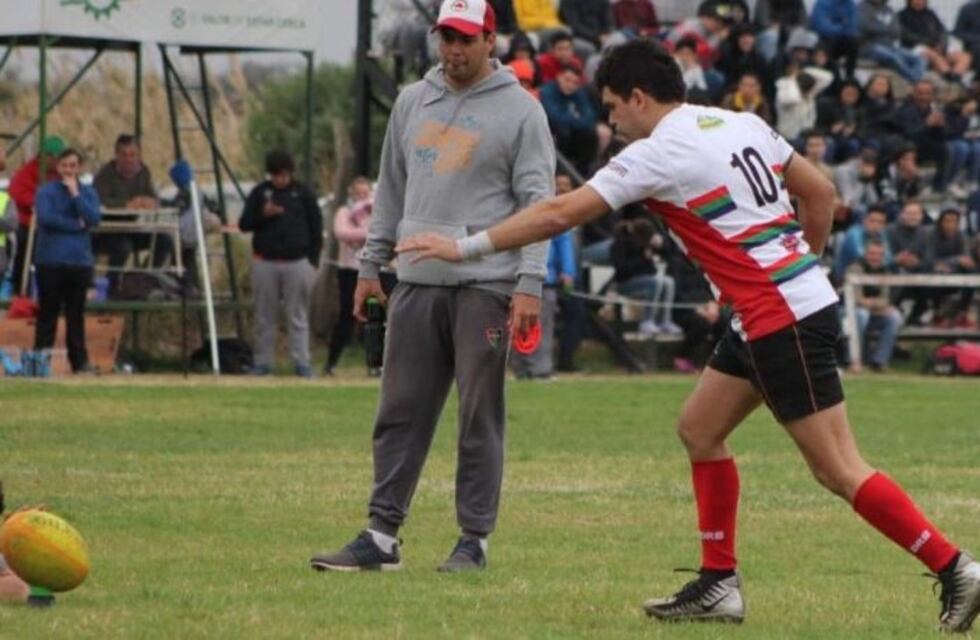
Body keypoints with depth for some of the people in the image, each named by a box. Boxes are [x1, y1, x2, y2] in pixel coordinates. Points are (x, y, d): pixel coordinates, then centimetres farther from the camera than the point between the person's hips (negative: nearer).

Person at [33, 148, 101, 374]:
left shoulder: (88, 193, 10)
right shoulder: (46, 192, 1)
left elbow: (94, 219, -6)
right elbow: (45, 217, -15)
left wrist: (75, 194, -9)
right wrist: (76, 225, -9)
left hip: (79, 260, 3)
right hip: (51, 260, -3)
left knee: (76, 314, 6)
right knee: (47, 313, -1)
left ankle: (80, 360, 8)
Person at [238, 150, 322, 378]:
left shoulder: (303, 193, 6)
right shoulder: (260, 192, 8)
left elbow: (316, 228, 9)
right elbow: (244, 224, 8)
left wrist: (313, 260, 1)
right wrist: (263, 215, -12)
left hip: (297, 263, -1)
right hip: (265, 263, 1)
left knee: (298, 316, -1)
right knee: (265, 316, 4)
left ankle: (301, 362, 0)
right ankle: (263, 362, 9)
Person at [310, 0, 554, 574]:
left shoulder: (520, 110, -1)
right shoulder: (413, 102, 15)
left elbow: (538, 202, -5)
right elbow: (392, 189, 22)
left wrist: (530, 283, -13)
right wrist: (371, 264, 18)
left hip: (484, 286, -5)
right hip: (417, 284, 5)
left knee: (481, 416, -1)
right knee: (400, 414, 4)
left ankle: (475, 539, 4)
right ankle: (382, 537, 6)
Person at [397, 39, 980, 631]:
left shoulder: (656, 154, -12)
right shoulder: (743, 125, 10)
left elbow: (560, 214, -10)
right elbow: (820, 192, 14)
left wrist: (466, 247, -3)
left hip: (784, 320, -9)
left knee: (839, 470, -6)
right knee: (700, 428, 15)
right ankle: (719, 584, 17)